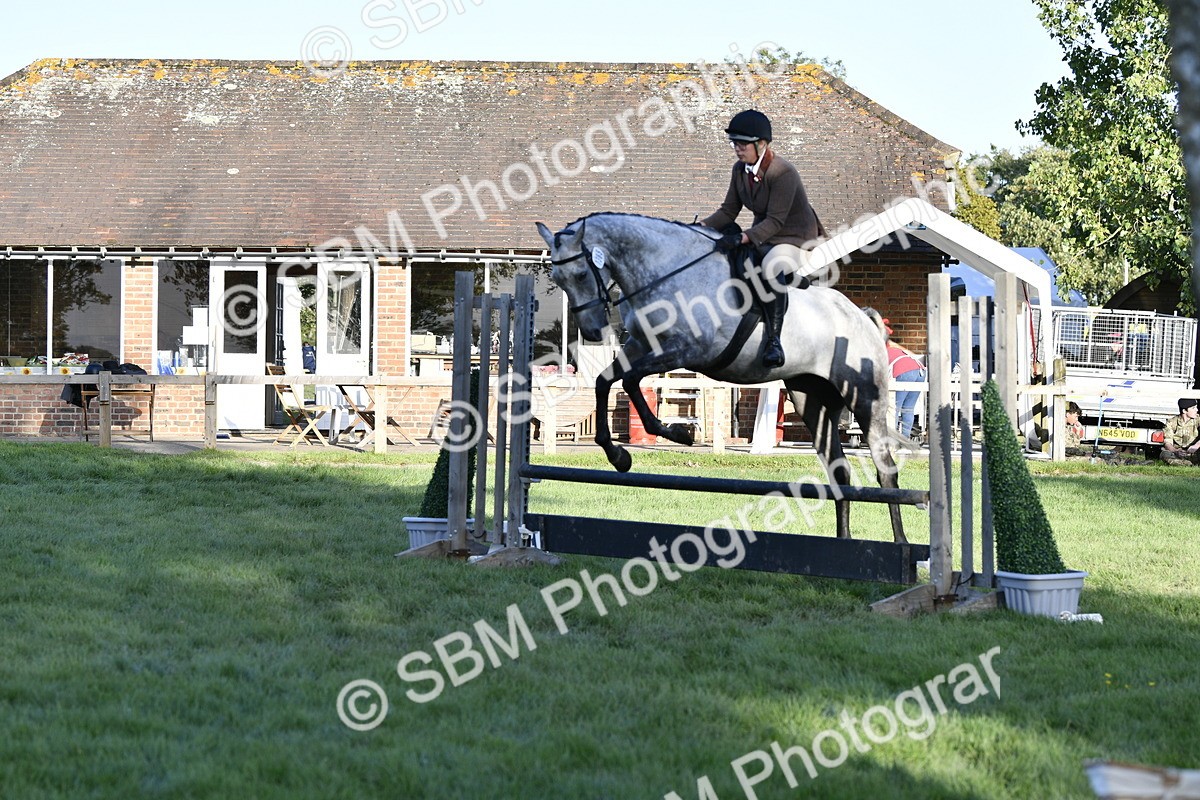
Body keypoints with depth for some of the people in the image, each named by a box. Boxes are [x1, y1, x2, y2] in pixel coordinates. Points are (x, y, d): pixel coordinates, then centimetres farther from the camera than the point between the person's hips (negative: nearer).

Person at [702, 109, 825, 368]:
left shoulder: (784, 174, -23)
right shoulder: (740, 170, 2)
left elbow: (775, 222, -27)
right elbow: (728, 211, 6)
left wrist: (742, 238, -39)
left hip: (796, 239, -9)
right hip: (761, 236, 9)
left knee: (771, 266, -39)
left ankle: (774, 340, -38)